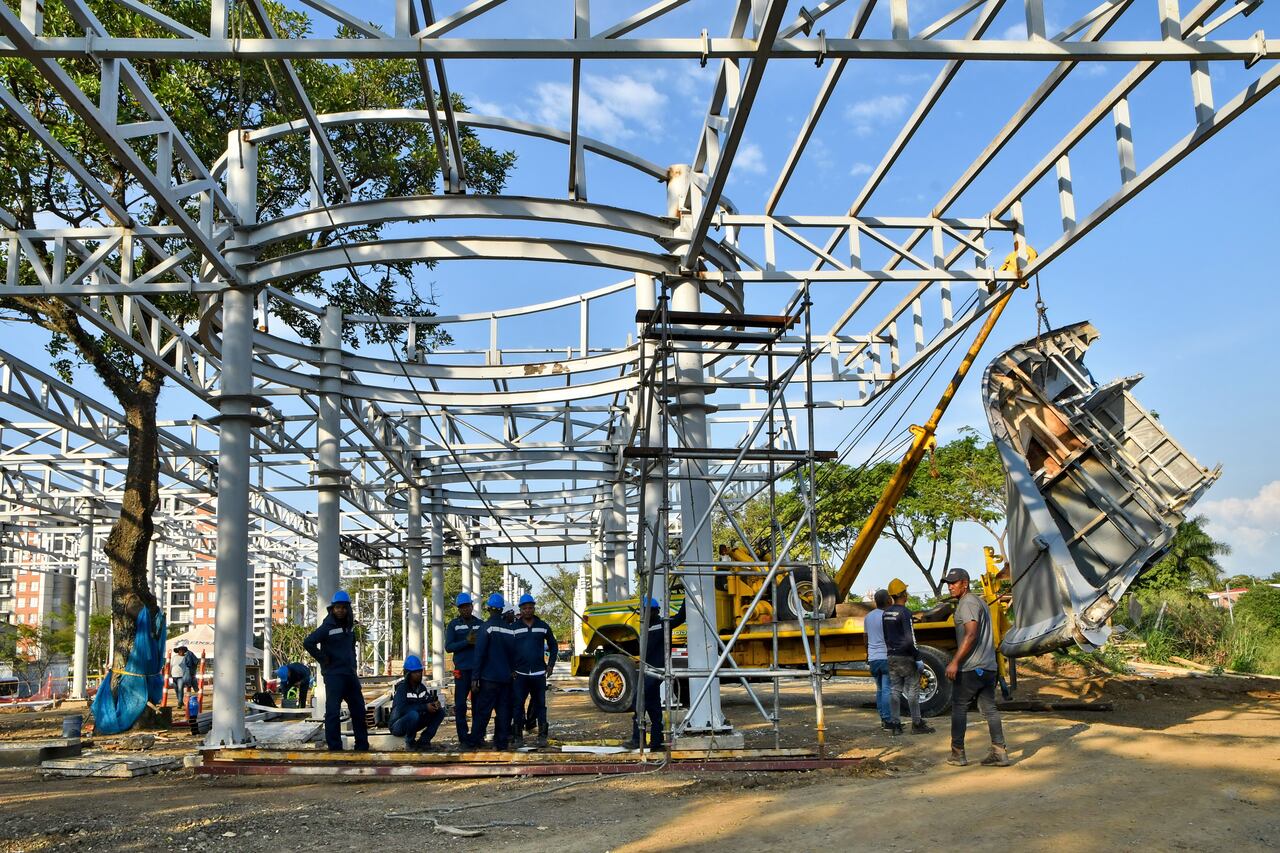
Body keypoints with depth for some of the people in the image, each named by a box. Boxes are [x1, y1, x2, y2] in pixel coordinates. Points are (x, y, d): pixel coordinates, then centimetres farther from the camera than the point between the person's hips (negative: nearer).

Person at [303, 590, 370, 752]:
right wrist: (323, 659, -14)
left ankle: (362, 746, 20)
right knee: (333, 711, -6)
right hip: (334, 675, -7)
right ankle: (334, 748, -2)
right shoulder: (327, 627, -10)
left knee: (359, 709, 11)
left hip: (350, 674, 7)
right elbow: (308, 643, -20)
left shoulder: (350, 626, 11)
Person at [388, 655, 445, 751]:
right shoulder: (401, 687, -21)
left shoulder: (422, 686, 1)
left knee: (440, 712, -6)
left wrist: (435, 703, -21)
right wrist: (425, 707, -32)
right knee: (413, 714, -38)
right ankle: (410, 742, -13)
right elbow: (401, 709, -33)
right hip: (397, 725, -7)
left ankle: (423, 741, -8)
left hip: (413, 723, 7)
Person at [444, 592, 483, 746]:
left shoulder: (480, 624, 10)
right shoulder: (454, 625, 5)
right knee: (460, 704, -3)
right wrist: (467, 642, -13)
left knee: (478, 704, 6)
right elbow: (448, 647, -3)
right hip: (462, 670, -2)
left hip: (479, 669, 2)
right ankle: (463, 737, 3)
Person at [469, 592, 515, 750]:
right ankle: (501, 742, 9)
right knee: (503, 710, 8)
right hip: (506, 677, 5)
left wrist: (476, 677, -9)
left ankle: (475, 741, 0)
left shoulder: (487, 626, -9)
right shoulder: (509, 628, 8)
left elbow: (480, 653, -11)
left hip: (489, 677, -5)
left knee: (483, 710, -1)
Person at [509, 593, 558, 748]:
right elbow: (509, 650, 4)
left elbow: (553, 646, 16)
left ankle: (542, 735, 10)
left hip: (539, 673, 1)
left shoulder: (543, 626, 7)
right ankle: (518, 736, 8)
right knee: (518, 705, -1)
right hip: (520, 674, -1)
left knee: (540, 704, 4)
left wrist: (550, 665, 8)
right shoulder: (514, 628, 2)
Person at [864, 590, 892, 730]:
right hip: (886, 657, -7)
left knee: (880, 689, 15)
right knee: (887, 690, -6)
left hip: (873, 659, 7)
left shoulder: (868, 617, 11)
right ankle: (888, 720, -7)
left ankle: (883, 719, 16)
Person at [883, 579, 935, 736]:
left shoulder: (886, 613, 9)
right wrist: (918, 658, -15)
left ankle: (895, 724, 8)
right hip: (905, 657, -7)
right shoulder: (904, 612, -15)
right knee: (912, 690, 0)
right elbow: (910, 639, -19)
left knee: (894, 690, 8)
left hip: (892, 657, 7)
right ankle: (917, 724, 2)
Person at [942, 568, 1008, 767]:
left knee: (959, 706, 0)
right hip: (989, 666, 9)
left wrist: (955, 662, -23)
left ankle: (958, 753, 3)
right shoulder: (979, 602, 20)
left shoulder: (967, 603, -12)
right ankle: (999, 752, 6)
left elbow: (971, 635, -22)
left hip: (972, 668, -9)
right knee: (989, 708, 9)